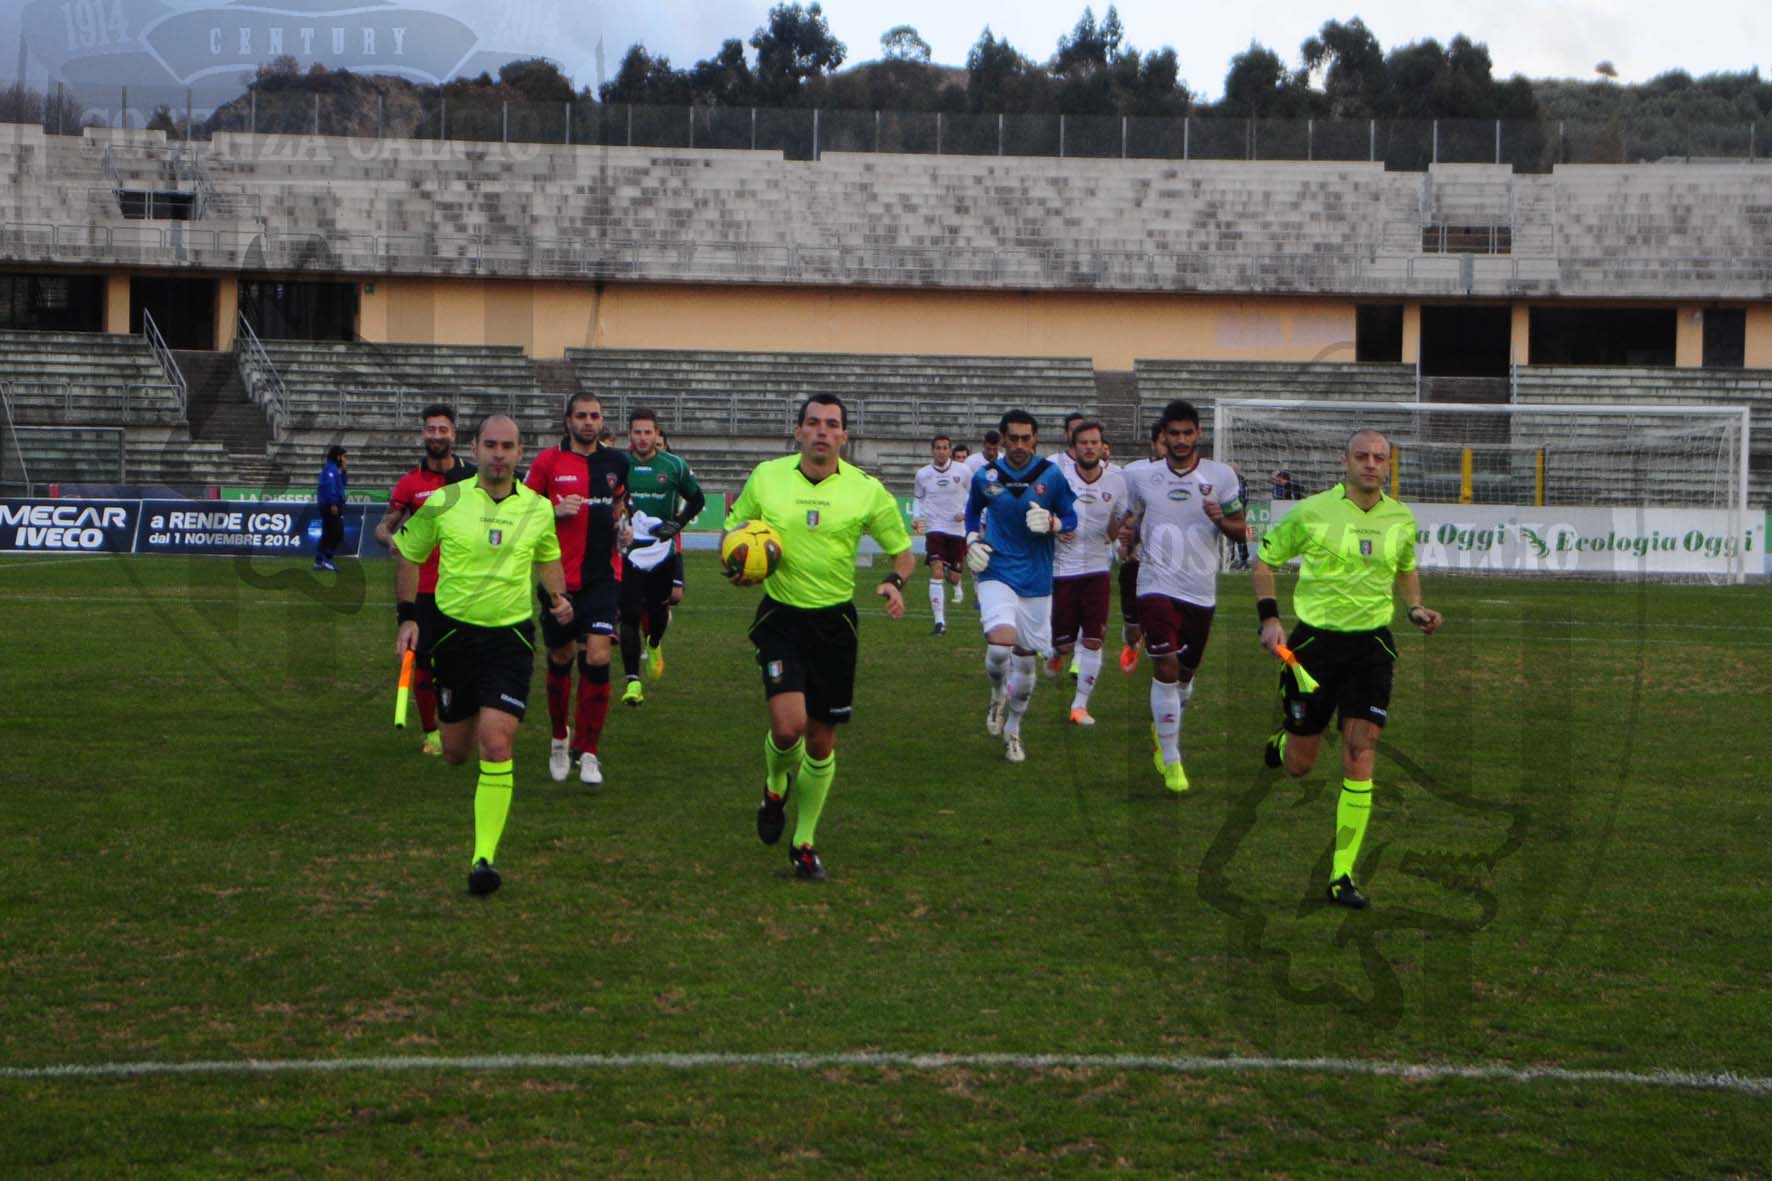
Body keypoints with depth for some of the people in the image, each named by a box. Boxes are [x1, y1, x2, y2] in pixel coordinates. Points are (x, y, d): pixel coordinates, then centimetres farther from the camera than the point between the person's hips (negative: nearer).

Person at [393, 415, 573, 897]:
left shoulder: (538, 509, 2)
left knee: (496, 746, -14)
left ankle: (485, 856, -12)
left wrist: (557, 595, 5)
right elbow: (406, 554, 9)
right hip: (454, 631, 0)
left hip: (512, 636, 0)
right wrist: (408, 616, 4)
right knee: (455, 753, 9)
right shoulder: (444, 502, -4)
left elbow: (548, 557, 22)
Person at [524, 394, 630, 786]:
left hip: (602, 577, 1)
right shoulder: (549, 461, -3)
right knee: (561, 658, 11)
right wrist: (555, 511, -15)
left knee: (597, 658, -13)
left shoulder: (615, 461, 8)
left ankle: (587, 752, -5)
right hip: (560, 577, -1)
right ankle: (560, 738, 34)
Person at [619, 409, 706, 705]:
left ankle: (654, 645, 47)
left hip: (663, 549, 1)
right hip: (628, 550, -1)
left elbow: (697, 500, 11)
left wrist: (677, 523, -3)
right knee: (629, 616, -7)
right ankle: (633, 682, -3)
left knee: (659, 610, 10)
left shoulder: (674, 466, -1)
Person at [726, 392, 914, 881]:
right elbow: (734, 530, 13)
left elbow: (903, 551, 6)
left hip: (835, 621, 1)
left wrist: (894, 581, -16)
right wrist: (738, 566, -8)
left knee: (822, 740, 7)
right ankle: (776, 785, 17)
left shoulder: (866, 489, -3)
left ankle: (804, 842, 25)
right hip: (780, 616, -1)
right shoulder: (766, 476, -1)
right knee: (788, 723, -20)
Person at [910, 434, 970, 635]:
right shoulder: (923, 473, -1)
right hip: (934, 528, 0)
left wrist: (966, 513, -10)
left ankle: (957, 586, 49)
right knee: (936, 570, -19)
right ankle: (939, 622, -19)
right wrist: (916, 517, -2)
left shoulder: (963, 472, -5)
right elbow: (918, 498, 15)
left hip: (958, 529, 0)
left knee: (954, 576, 7)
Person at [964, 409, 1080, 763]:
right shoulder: (986, 476, 0)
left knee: (1025, 659, 9)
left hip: (1036, 580, 1)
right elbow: (973, 510, 20)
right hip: (996, 573, -1)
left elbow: (1071, 520, 6)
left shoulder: (1051, 475, -3)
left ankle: (1012, 730, 30)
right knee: (1000, 644, -26)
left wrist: (1052, 523, -16)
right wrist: (973, 540, 2)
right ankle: (997, 694, 8)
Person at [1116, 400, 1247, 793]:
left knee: (1186, 672, 13)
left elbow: (1240, 530, 6)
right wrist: (1127, 534, -6)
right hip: (1157, 585, -2)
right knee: (1165, 667, -15)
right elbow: (1131, 519, 17)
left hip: (1200, 590, 2)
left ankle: (1163, 729, 43)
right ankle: (1171, 761, -9)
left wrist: (1221, 520, -16)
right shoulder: (1142, 476, 3)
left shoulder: (1220, 476, 1)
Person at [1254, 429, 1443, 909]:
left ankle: (1342, 875, -3)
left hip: (1372, 644, 2)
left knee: (1360, 758, -10)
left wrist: (1416, 609, 6)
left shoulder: (1402, 519, 4)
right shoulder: (1312, 511, -7)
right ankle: (1281, 741, 47)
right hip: (1314, 640, -1)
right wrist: (1269, 618, -7)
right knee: (1298, 765, 6)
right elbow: (1264, 560, 5)